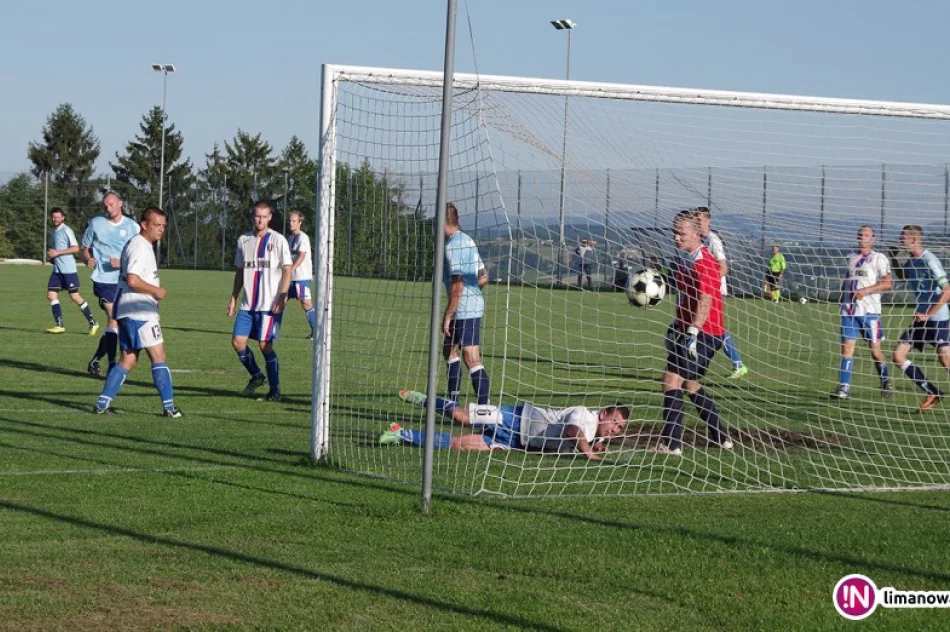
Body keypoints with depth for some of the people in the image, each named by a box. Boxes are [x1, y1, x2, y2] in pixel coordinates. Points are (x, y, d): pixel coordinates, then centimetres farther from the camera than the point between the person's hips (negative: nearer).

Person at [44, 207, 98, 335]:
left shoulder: (66, 230, -9)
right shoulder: (54, 232, 16)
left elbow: (76, 248, -17)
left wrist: (57, 253, -19)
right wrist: (50, 256, 8)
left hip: (68, 270, -8)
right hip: (57, 269, 8)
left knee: (74, 296, -5)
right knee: (51, 295, -2)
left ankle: (92, 323, 5)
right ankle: (59, 325, 0)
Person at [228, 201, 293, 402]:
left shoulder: (278, 240, -3)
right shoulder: (243, 240, 12)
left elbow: (288, 270, -6)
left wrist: (282, 297, -16)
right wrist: (233, 298, 13)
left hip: (270, 304, -5)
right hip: (248, 303, 5)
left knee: (265, 344, -8)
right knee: (237, 341, -1)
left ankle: (275, 392, 2)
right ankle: (256, 377, 22)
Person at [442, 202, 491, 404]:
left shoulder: (452, 246, -16)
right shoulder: (468, 241, 13)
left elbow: (457, 285, -21)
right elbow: (484, 277, 18)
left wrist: (447, 315, -17)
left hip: (464, 310, -10)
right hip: (475, 304, 10)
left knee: (472, 360, -13)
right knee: (448, 350, 22)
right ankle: (453, 401, 29)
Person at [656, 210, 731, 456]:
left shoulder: (702, 263, -17)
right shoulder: (686, 260, 13)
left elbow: (705, 301, -26)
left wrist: (693, 332, -32)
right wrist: (678, 326, 28)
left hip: (703, 333, -11)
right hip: (687, 330, 11)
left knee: (671, 381, -16)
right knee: (690, 385, 20)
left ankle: (671, 444, -16)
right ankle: (720, 438, 29)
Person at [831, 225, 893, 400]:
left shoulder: (879, 258, 1)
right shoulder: (851, 258, 17)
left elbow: (887, 283, -8)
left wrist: (865, 291, -17)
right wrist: (842, 298, 16)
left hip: (870, 310, -4)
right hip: (849, 311, 4)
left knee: (875, 349, 0)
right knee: (847, 348, -4)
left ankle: (886, 382, 21)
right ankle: (844, 388, -6)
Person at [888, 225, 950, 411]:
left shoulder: (929, 261, -15)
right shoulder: (912, 262, 9)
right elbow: (901, 275, 33)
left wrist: (928, 314, -19)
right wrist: (893, 258, 15)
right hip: (921, 318, 9)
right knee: (898, 356, 1)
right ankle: (932, 394, 8)